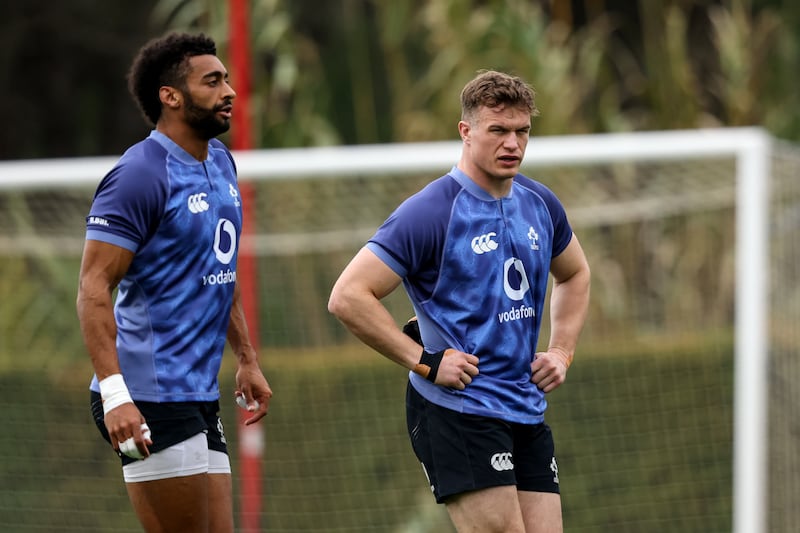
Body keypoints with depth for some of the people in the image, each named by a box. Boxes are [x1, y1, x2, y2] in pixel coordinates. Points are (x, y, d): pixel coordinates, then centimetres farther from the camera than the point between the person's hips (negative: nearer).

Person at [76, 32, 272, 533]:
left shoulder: (221, 162, 14)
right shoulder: (140, 174, -14)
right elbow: (94, 288, -19)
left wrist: (248, 359, 22)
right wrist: (113, 391, -27)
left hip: (201, 396, 9)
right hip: (149, 400, -9)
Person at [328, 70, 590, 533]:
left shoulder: (540, 204, 9)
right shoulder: (430, 212, -12)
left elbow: (574, 274, 30)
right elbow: (348, 296, -15)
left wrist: (562, 352, 15)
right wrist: (425, 362, -16)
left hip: (527, 413, 7)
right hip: (454, 411, -7)